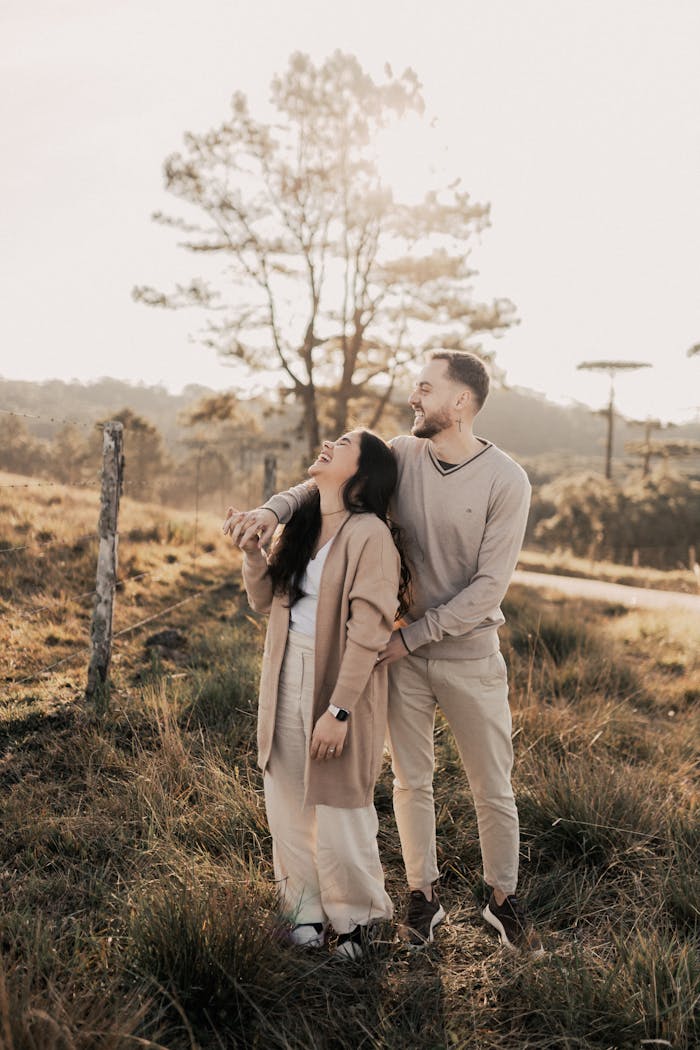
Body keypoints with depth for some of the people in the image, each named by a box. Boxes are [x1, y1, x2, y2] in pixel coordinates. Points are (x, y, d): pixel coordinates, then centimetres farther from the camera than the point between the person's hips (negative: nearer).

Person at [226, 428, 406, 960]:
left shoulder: (369, 535, -17)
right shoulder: (301, 525, 5)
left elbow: (368, 632, -20)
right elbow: (266, 600, 12)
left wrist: (339, 710, -21)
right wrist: (252, 550, -4)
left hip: (340, 681, -7)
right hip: (287, 678, 7)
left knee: (339, 807, 6)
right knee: (288, 798, 15)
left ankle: (357, 918, 30)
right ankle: (307, 908, 34)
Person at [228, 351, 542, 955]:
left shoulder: (506, 482, -15)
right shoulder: (402, 456, -4)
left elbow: (489, 587, -16)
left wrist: (412, 636, -17)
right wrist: (274, 509, -15)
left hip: (470, 655, -2)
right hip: (402, 653, 3)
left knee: (494, 789, 11)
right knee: (411, 780, 14)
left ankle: (503, 901, 32)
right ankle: (423, 898, 32)